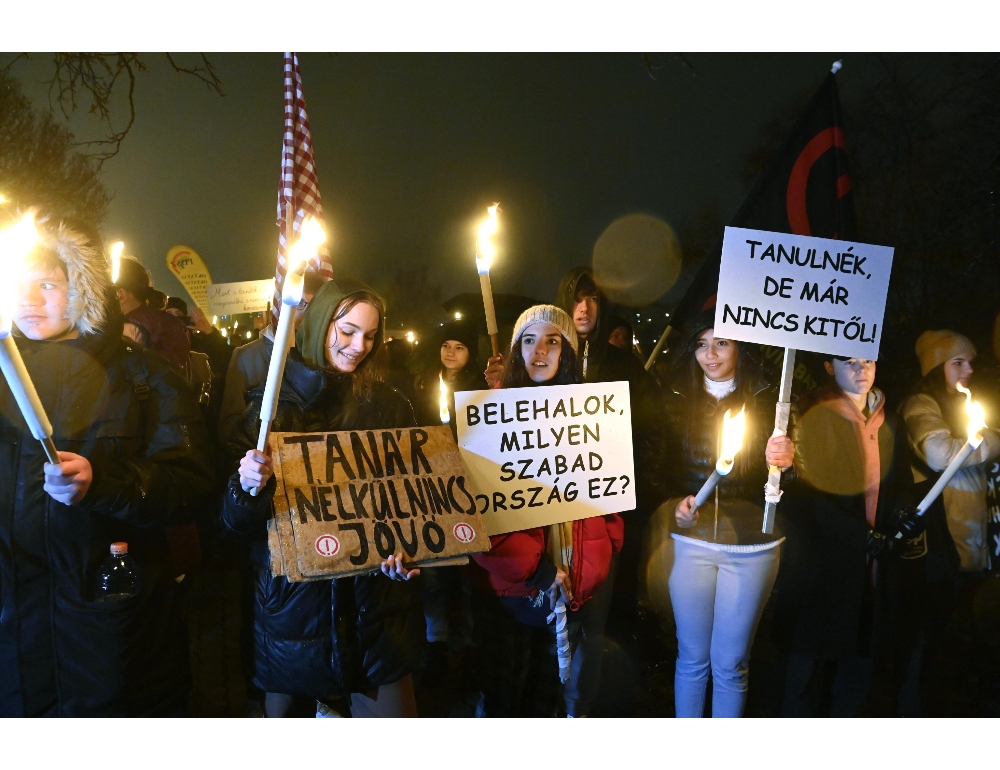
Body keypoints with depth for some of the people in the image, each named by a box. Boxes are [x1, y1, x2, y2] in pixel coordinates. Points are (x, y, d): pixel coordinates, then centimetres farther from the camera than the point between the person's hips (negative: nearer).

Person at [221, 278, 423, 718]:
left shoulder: (390, 407, 2)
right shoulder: (272, 404, -1)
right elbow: (235, 522, -1)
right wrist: (246, 487, -23)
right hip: (291, 604, 0)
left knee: (388, 709, 6)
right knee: (284, 709, 14)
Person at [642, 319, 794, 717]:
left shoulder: (769, 401, -1)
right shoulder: (675, 400, 2)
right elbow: (655, 468, 5)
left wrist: (781, 463, -24)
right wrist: (674, 503, -14)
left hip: (751, 547, -1)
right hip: (691, 541, 1)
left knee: (730, 663, 10)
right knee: (692, 658, 11)